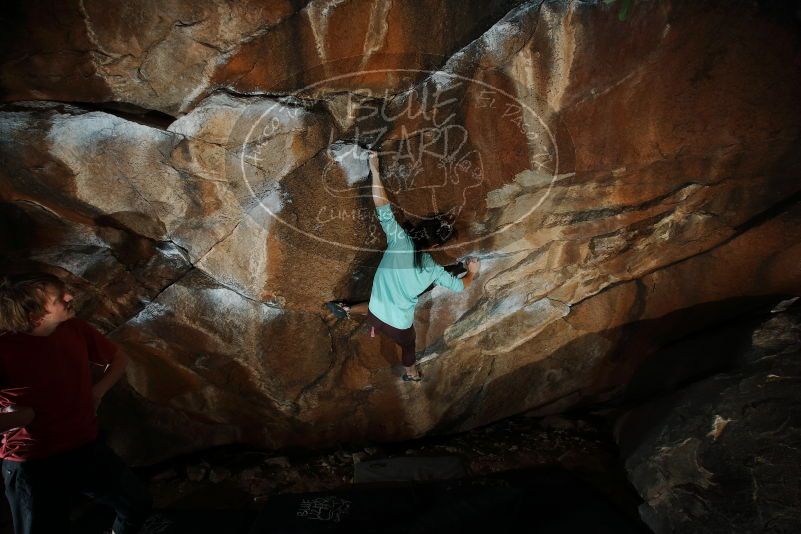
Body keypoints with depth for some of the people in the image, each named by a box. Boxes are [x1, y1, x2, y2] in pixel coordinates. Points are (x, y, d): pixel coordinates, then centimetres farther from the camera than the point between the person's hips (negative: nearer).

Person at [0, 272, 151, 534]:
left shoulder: (75, 329, -4)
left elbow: (118, 358, 14)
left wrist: (97, 392, 1)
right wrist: (29, 414, -15)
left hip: (87, 449, 5)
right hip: (32, 464, -5)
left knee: (138, 504, 11)